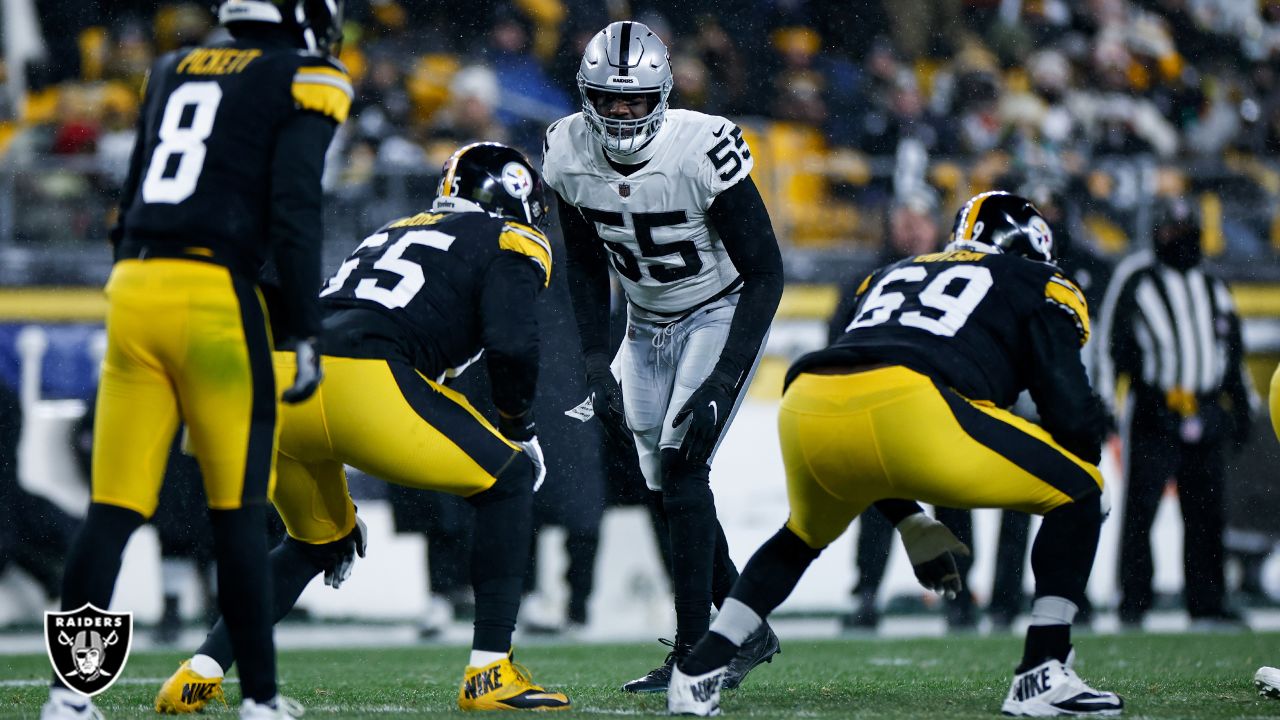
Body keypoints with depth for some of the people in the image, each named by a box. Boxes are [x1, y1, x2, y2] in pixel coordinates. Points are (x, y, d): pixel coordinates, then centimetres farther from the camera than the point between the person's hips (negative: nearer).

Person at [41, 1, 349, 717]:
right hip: (216, 296, -5)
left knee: (113, 512, 5)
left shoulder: (174, 69, 20)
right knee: (238, 515, 4)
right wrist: (304, 334, -8)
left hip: (135, 286, 5)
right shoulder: (308, 79, 2)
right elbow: (294, 208, -9)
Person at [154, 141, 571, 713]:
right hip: (360, 384, -7)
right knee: (509, 481, 14)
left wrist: (340, 509, 41)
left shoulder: (396, 233, 37)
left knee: (314, 544, 31)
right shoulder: (510, 243, 16)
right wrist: (520, 430, 17)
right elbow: (511, 344, -4)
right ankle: (490, 674, 7)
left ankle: (201, 673, 18)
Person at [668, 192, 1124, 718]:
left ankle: (696, 673, 23)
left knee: (805, 536, 37)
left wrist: (910, 525, 45)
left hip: (807, 414, 6)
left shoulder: (891, 276, 40)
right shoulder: (1038, 287, 24)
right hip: (912, 412, -6)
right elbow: (1073, 413, 12)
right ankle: (1042, 677, 4)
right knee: (1077, 493, 13)